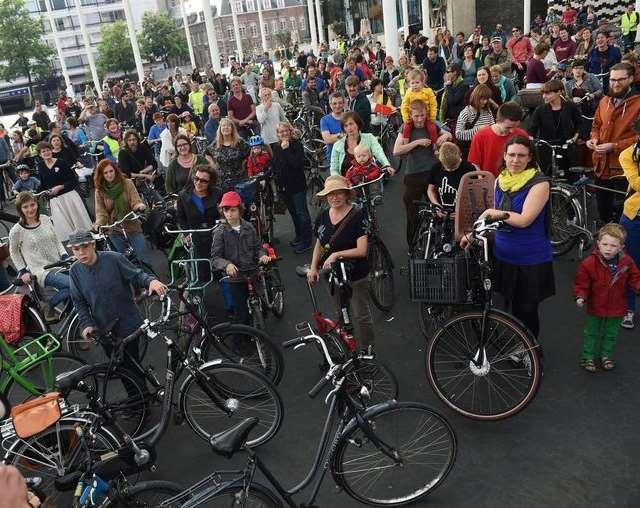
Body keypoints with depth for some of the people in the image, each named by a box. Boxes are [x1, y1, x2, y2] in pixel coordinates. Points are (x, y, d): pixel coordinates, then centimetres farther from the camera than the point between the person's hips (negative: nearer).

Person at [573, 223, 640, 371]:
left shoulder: (627, 262, -10)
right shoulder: (589, 263, -20)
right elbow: (581, 283, -13)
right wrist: (580, 297, -26)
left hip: (616, 308, 3)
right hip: (595, 307, -2)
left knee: (611, 335, 18)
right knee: (592, 333, 13)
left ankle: (606, 356, 38)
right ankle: (588, 357, 28)